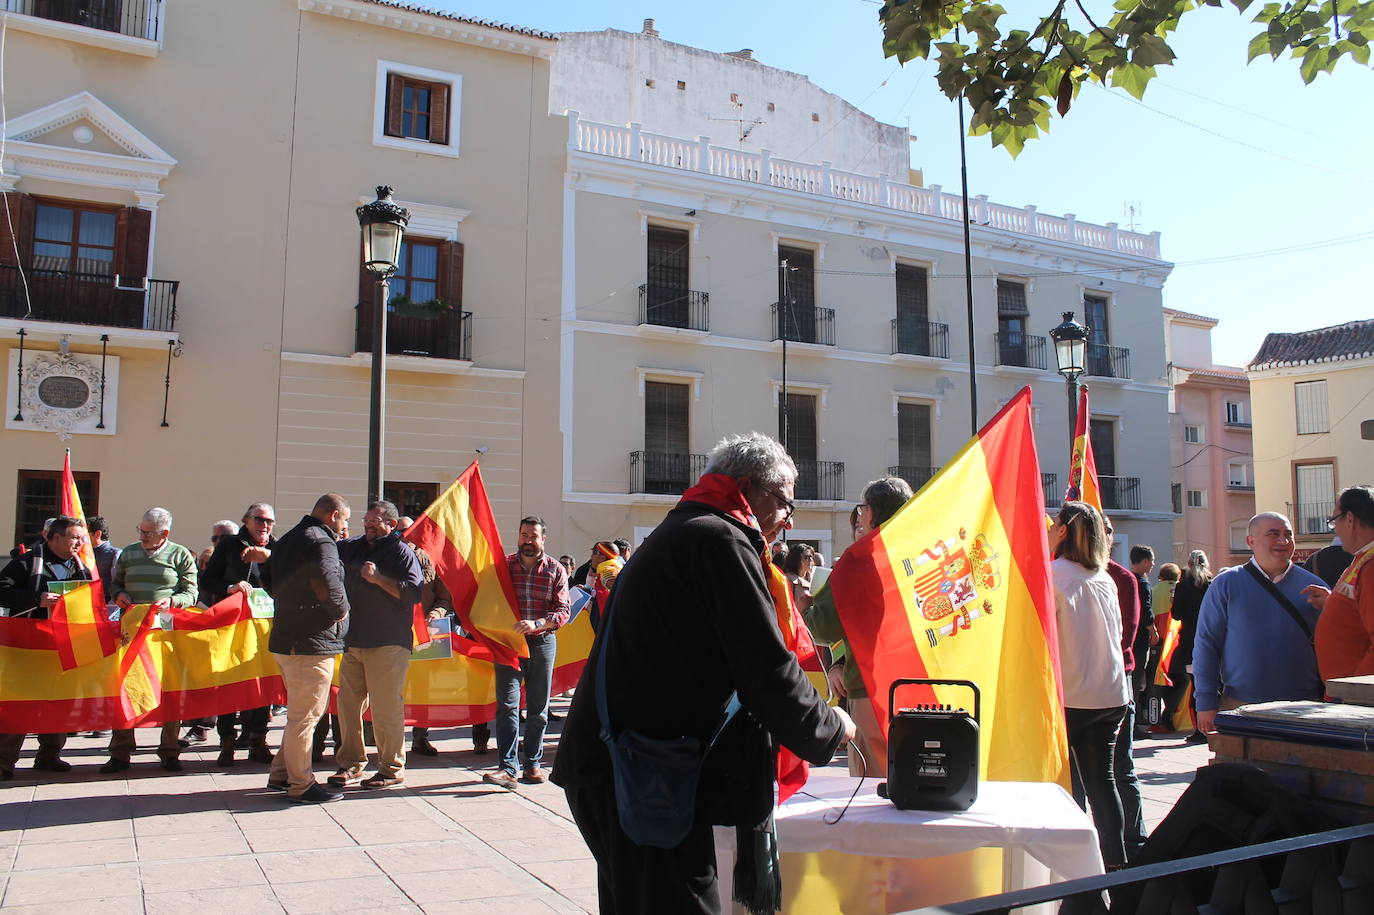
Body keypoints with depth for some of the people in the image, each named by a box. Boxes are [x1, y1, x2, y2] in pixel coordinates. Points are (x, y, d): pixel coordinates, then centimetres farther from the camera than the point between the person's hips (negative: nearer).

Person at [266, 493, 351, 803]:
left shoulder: (287, 540, 17)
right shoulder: (321, 542, -15)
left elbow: (276, 586, 23)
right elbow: (328, 584, -29)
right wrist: (341, 609, -12)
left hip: (287, 639, 10)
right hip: (311, 643, -10)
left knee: (301, 711, 21)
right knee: (305, 715, -2)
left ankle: (281, 774, 28)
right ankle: (301, 785, 5)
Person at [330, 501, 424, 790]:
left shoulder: (402, 552, -4)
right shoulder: (352, 548, 14)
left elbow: (414, 593, -14)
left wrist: (378, 578, -19)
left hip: (388, 644, -7)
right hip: (353, 641, 7)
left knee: (386, 707, -4)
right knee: (348, 703, 11)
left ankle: (391, 768, 8)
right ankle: (351, 764, 24)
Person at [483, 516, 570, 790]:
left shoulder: (556, 570, 3)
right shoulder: (504, 565, 6)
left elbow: (563, 610, -4)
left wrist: (537, 624, -20)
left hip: (543, 642, 0)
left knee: (538, 708, 7)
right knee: (507, 704, -9)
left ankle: (532, 764, 18)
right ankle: (507, 767, -9)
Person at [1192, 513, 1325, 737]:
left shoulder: (1312, 586, 7)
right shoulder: (1226, 585, 1)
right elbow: (1206, 645, 0)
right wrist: (1206, 703, -5)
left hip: (1303, 709, 2)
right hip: (1240, 707, -2)